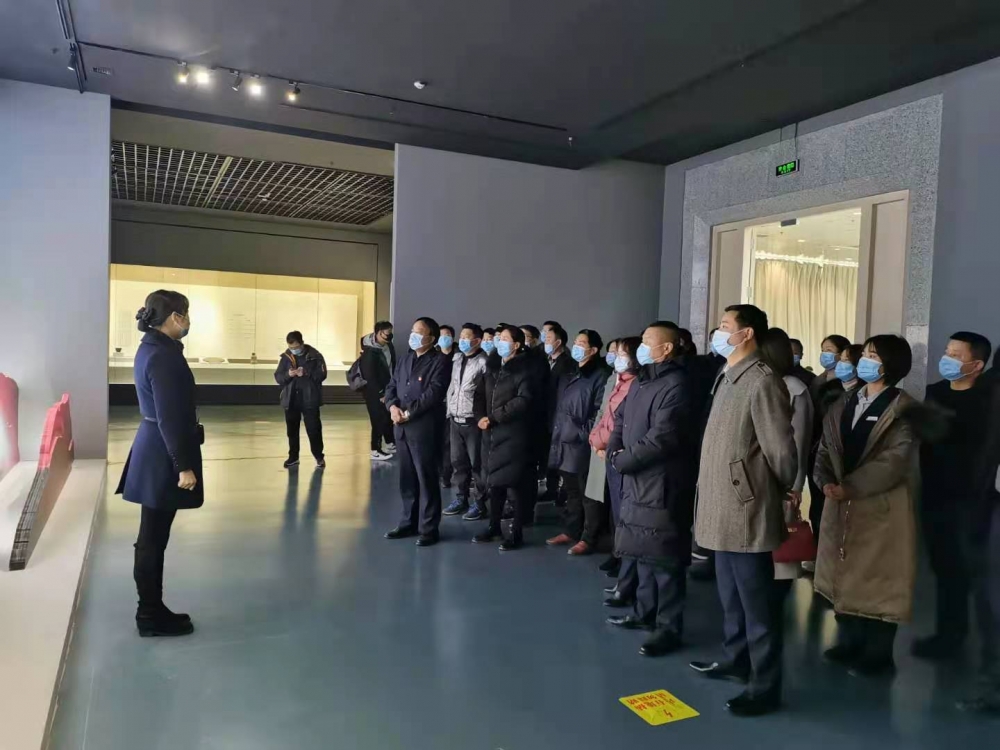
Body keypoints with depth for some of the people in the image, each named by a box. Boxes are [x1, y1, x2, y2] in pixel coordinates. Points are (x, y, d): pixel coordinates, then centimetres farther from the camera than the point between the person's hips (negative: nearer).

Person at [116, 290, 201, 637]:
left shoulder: (152, 348, 11)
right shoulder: (163, 356, -20)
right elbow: (170, 417, -22)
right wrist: (184, 465, -19)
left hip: (154, 451, 10)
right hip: (162, 455, -10)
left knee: (153, 537, 16)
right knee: (153, 540, 1)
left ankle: (152, 610, 27)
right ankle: (151, 617, 14)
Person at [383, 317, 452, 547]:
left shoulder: (440, 361, -6)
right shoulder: (405, 359, 17)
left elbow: (434, 393, -16)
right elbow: (391, 386, 14)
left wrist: (409, 412, -15)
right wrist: (393, 406, -6)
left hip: (424, 427, -7)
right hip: (402, 427, 7)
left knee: (426, 478, -1)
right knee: (407, 478, 14)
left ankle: (429, 528, 8)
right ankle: (409, 523, 25)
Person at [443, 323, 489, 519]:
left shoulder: (484, 362, -11)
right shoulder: (456, 359, 11)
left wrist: (485, 417, -13)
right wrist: (449, 411, 16)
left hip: (473, 421, -6)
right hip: (455, 420, 6)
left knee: (477, 463, 2)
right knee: (458, 461, 12)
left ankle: (479, 502, 13)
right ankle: (461, 498, 24)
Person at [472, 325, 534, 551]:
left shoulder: (524, 369, -6)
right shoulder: (492, 366, 15)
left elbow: (523, 400, -16)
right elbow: (482, 393, 19)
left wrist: (494, 417, -16)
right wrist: (482, 416, 2)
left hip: (512, 433, -6)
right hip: (492, 432, 6)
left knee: (513, 484, -2)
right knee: (494, 481, 12)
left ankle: (516, 533, 8)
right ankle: (494, 527, 25)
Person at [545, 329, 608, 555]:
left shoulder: (600, 377, -8)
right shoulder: (569, 376, 17)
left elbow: (601, 413, -14)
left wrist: (583, 433, -18)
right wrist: (556, 432, 14)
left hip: (583, 446, -8)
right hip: (565, 443, 8)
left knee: (588, 494, 1)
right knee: (571, 492, 17)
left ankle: (588, 538, 9)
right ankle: (571, 531, 28)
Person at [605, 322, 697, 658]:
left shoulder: (675, 385, -16)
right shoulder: (641, 382, 16)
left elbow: (661, 439, -23)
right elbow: (621, 420, 18)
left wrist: (623, 461, -13)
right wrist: (615, 451, -1)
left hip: (663, 485, -10)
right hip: (636, 482, 10)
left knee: (664, 557, -2)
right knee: (643, 552, 19)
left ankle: (669, 628, 9)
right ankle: (645, 612, 33)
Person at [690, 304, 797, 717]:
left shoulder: (762, 381, -18)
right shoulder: (727, 378, 13)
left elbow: (781, 450, -17)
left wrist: (781, 491, -1)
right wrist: (710, 491, 14)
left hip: (746, 511, -9)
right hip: (724, 508, 10)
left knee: (756, 603, 4)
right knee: (731, 597, 23)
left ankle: (765, 687, 17)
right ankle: (736, 659, 40)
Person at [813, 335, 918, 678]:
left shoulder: (902, 410, -8)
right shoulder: (844, 403, 11)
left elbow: (895, 461, -17)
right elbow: (825, 447, 6)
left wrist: (850, 486, -20)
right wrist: (826, 481, -11)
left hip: (881, 506, -6)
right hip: (842, 503, 6)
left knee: (879, 577, 4)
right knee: (845, 573, 14)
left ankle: (878, 653, 18)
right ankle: (850, 642, 30)